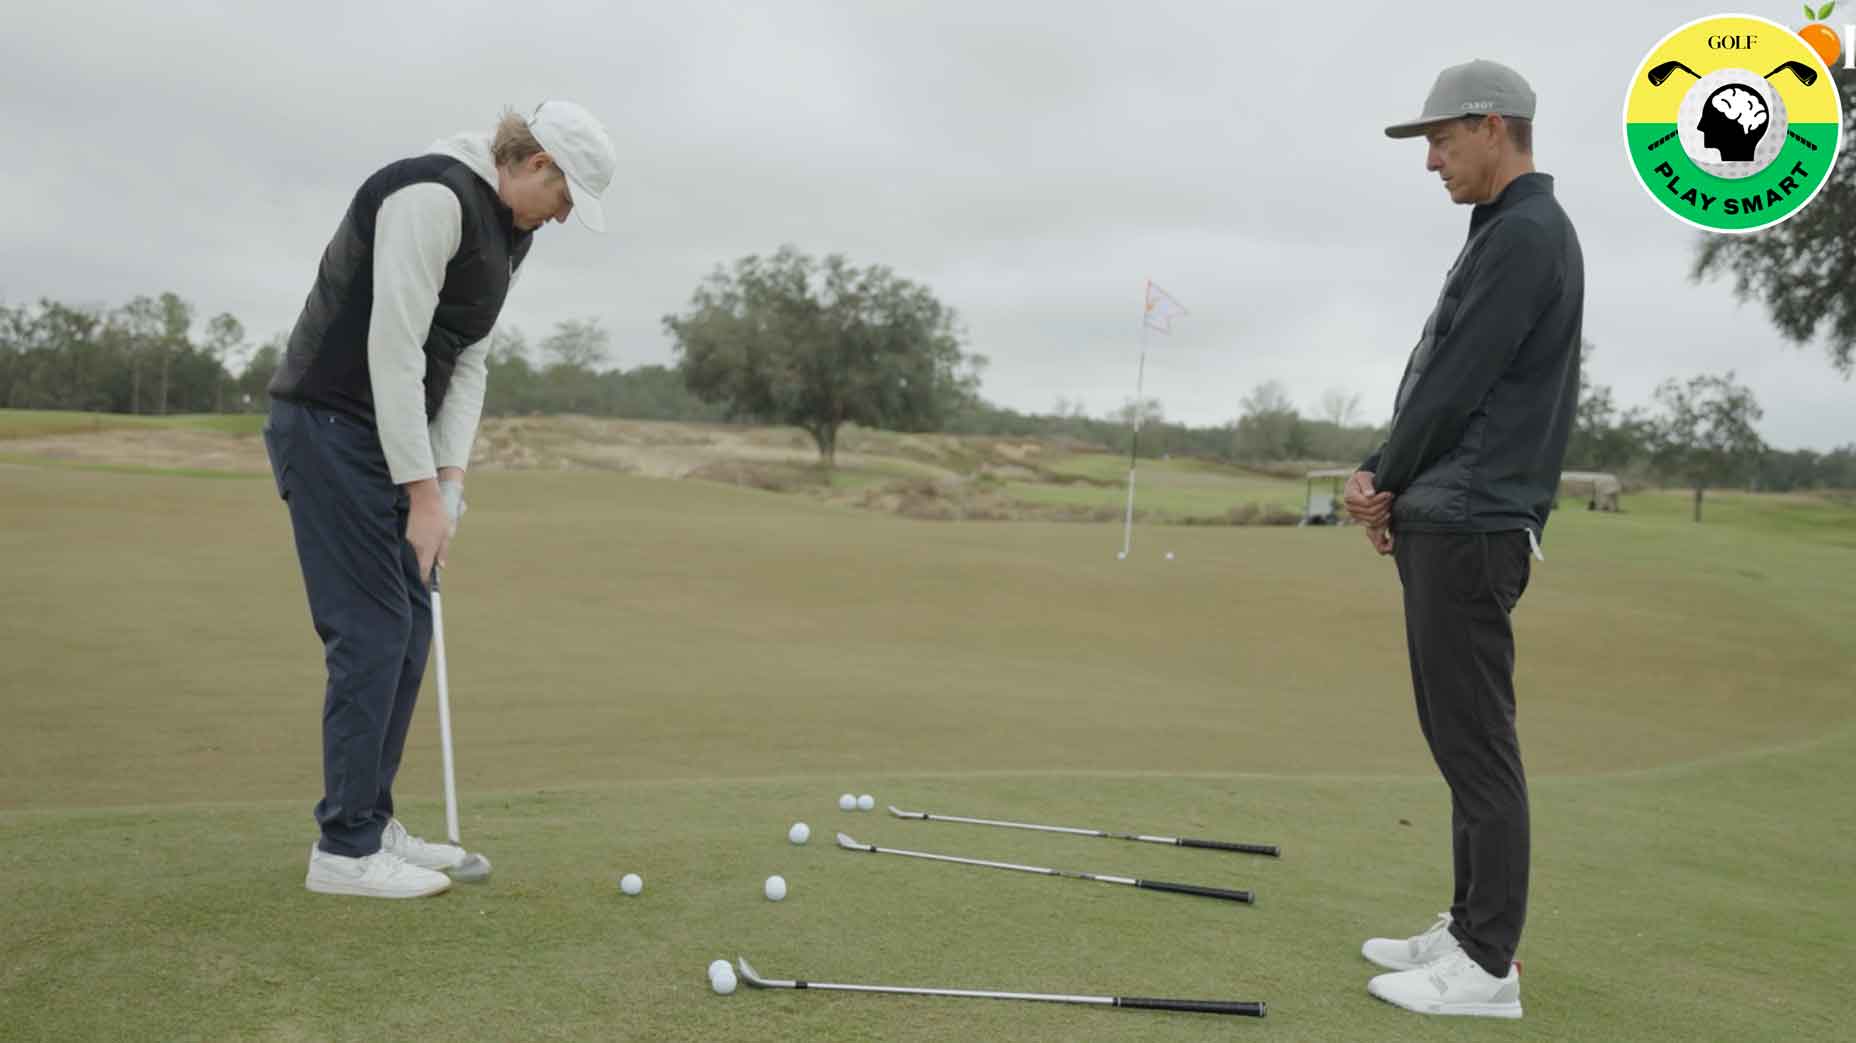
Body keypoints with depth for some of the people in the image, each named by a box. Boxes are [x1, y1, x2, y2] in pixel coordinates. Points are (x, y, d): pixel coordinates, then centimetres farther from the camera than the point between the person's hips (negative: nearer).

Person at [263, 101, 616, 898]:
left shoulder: (506, 231, 11)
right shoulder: (432, 196, -20)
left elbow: (467, 361, 12)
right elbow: (393, 348, -24)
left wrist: (449, 478, 2)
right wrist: (422, 492, -22)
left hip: (391, 433, 10)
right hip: (332, 426, -10)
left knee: (409, 628, 9)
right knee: (372, 630, -8)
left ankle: (368, 822, 19)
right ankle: (344, 848, 2)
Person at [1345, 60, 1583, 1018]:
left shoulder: (1525, 235, -13)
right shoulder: (1505, 234, 20)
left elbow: (1457, 385, -16)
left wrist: (1383, 479, -1)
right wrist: (1384, 477, 6)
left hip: (1469, 527, -10)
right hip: (1445, 520, 10)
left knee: (1475, 742, -5)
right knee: (1457, 737, 13)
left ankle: (1488, 966, 4)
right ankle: (1470, 929, 23)